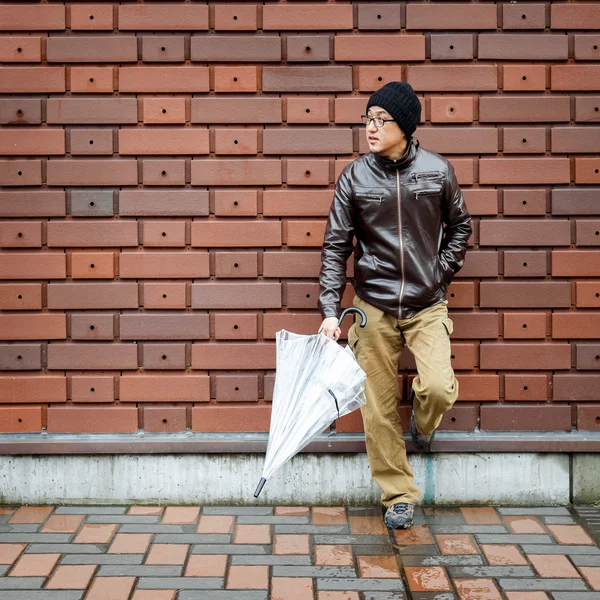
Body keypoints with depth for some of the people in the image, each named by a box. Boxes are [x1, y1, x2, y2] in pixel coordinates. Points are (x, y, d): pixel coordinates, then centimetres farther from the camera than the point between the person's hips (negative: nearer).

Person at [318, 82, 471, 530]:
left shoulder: (438, 171, -2)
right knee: (379, 408, 2)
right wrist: (330, 311, -7)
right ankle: (399, 496, 19)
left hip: (428, 306, 0)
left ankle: (423, 425, 19)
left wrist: (441, 274, 4)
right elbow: (336, 246, -1)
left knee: (439, 388, -19)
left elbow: (459, 226, 14)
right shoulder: (355, 177, -3)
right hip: (374, 308, 0)